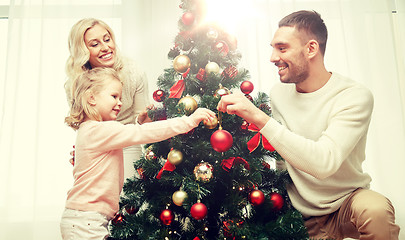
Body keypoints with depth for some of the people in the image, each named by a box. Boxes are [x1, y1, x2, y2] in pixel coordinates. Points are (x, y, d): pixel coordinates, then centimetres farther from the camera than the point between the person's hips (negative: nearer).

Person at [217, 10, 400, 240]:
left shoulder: (355, 96, -17)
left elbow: (324, 162, -32)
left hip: (345, 201, -5)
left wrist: (259, 117, -34)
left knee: (376, 210, -34)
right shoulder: (277, 93, 0)